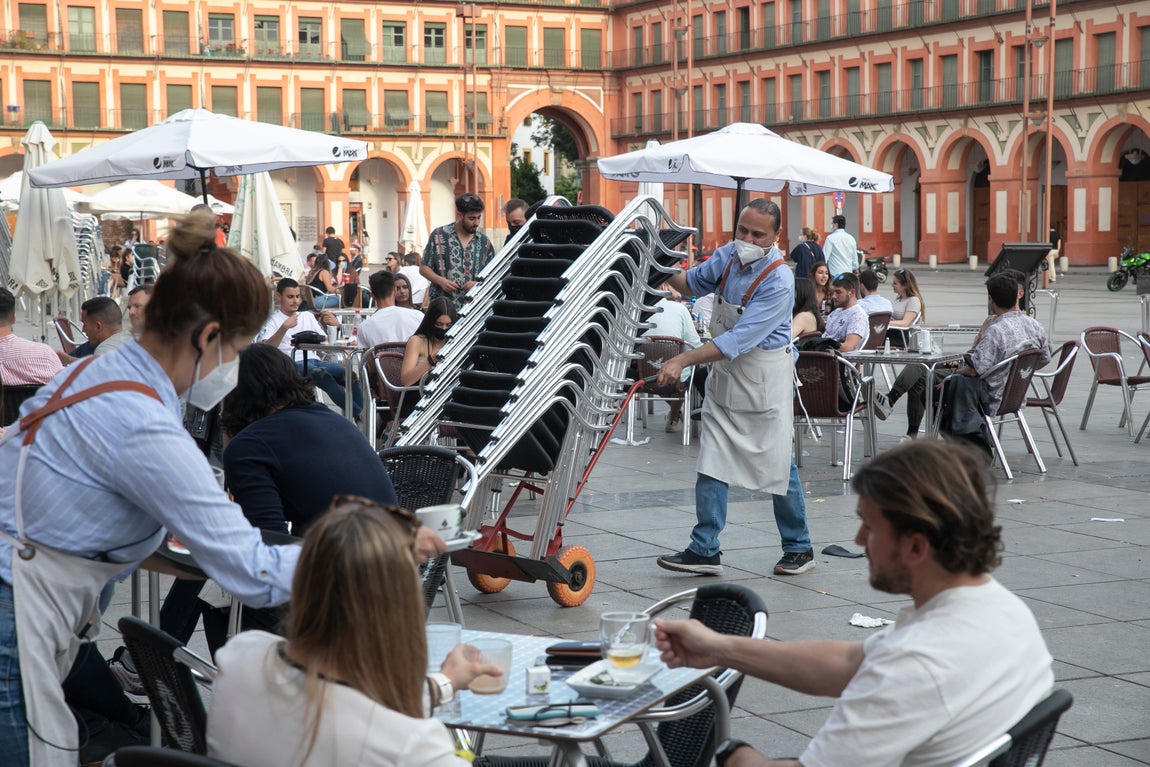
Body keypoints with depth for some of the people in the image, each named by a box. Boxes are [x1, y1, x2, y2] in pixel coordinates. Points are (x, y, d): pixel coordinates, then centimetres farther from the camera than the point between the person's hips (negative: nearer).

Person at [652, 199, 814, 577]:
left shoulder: (779, 281, -24)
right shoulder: (728, 255, -3)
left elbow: (738, 339, -30)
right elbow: (693, 283, 15)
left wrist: (683, 360, -35)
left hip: (764, 377, -6)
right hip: (724, 373, 6)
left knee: (777, 465, 3)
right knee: (710, 461, 1)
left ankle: (799, 549, 19)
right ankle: (704, 550, 5)